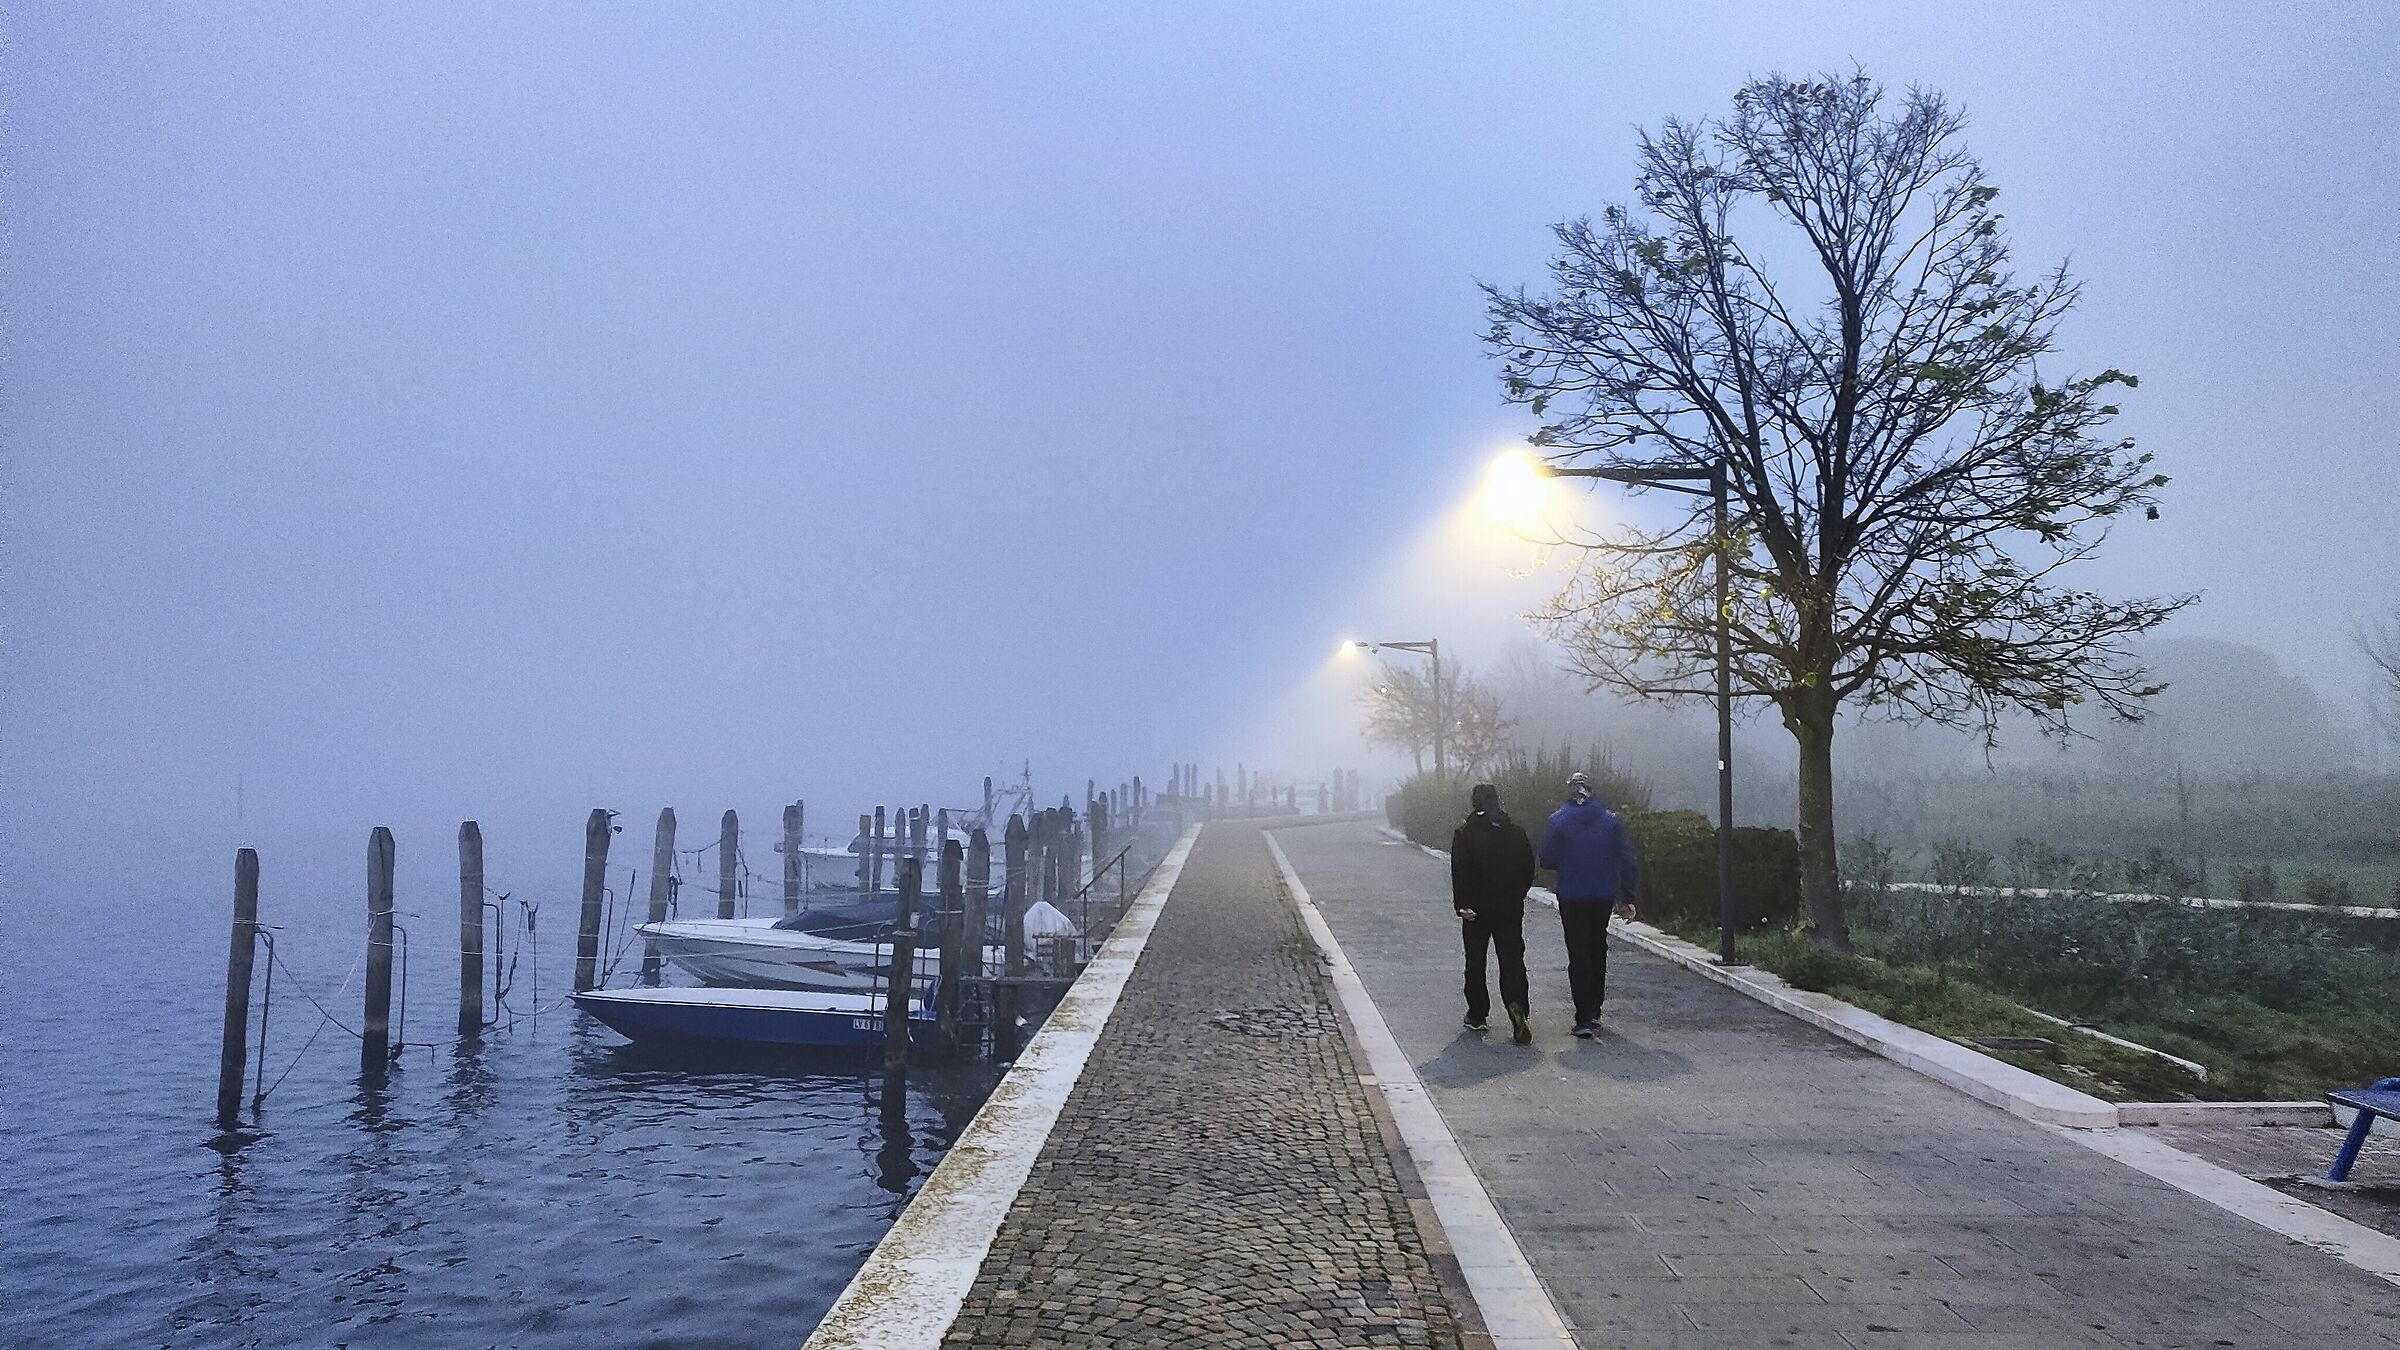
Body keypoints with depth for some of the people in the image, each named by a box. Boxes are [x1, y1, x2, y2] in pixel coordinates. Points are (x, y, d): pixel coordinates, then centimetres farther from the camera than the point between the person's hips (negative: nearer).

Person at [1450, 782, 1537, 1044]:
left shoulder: (1465, 831, -8)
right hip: (1511, 909, 2)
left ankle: (1477, 1015, 17)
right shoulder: (1516, 831, 2)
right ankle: (1516, 1006, -18)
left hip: (1476, 908, -2)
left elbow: (1459, 872, -14)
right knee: (1512, 960, 4)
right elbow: (1528, 868, 5)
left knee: (1475, 962, 12)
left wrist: (1462, 904, -15)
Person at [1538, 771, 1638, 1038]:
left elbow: (1547, 860, -7)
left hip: (1572, 898, -3)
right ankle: (1594, 1011, 26)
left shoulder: (1559, 821, -9)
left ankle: (1584, 1019, -4)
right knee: (1598, 951, 19)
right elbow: (1626, 858, -2)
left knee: (1578, 955, 2)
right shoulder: (1611, 819, -1)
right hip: (1604, 896, 3)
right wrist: (1627, 898, 1)